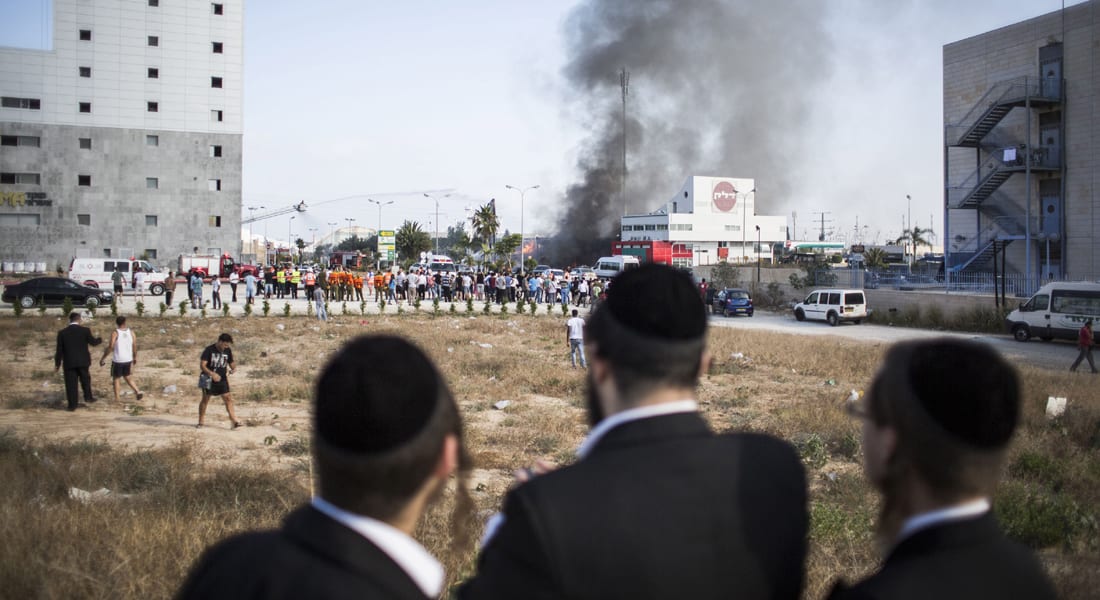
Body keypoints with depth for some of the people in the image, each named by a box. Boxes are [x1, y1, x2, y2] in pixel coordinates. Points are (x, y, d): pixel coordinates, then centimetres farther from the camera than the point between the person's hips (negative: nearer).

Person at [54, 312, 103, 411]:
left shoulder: (62, 333, -3)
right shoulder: (85, 330, -7)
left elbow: (59, 350, 0)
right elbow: (93, 342, 3)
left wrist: (57, 364, 9)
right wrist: (100, 339, 25)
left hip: (69, 362, 0)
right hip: (83, 361, 0)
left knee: (71, 383, 4)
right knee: (85, 379, 21)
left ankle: (72, 405, 6)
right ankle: (88, 396, 21)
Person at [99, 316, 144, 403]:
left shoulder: (115, 333, -12)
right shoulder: (131, 332, -1)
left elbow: (111, 347, -18)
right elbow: (135, 346, 3)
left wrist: (103, 358, -9)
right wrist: (135, 357, 17)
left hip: (117, 360, -4)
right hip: (128, 360, 4)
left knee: (115, 378, 13)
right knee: (127, 377, 20)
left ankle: (117, 398, 13)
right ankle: (138, 392, 4)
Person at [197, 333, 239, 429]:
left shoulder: (228, 351, 2)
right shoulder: (209, 350, -13)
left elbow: (231, 363, 14)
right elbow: (202, 365, -17)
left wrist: (233, 368, -11)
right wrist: (212, 374, -32)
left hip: (222, 379, 3)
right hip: (209, 379, -3)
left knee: (228, 398, -8)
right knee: (205, 399, 6)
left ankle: (233, 421, -11)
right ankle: (201, 421, 20)